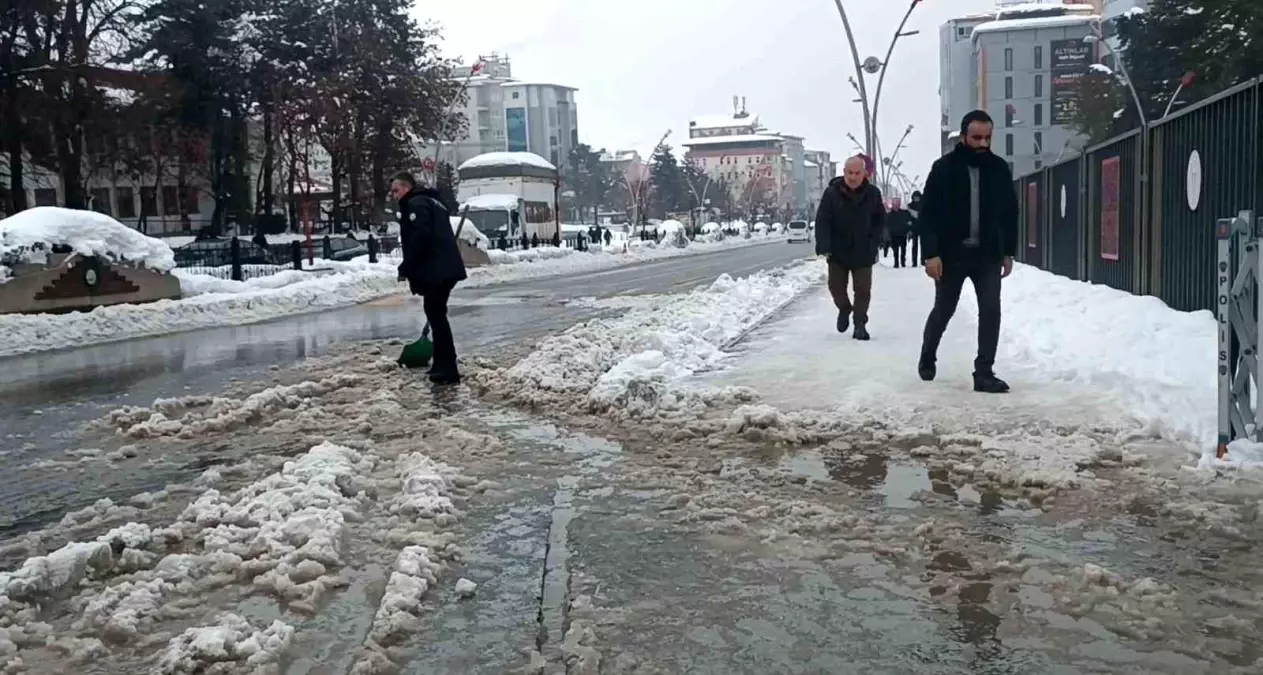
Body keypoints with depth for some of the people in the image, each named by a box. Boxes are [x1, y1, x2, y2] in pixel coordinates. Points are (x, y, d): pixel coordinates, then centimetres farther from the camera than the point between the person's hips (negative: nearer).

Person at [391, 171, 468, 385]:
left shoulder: (416, 204, -5)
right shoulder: (431, 202, 26)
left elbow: (420, 237, -20)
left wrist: (406, 267, -13)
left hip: (435, 270, -10)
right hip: (445, 268, 10)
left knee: (436, 314, -9)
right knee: (436, 313, 16)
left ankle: (448, 369, -11)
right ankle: (443, 364, 23)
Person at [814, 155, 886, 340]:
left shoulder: (872, 193, -3)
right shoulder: (832, 193, -10)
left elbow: (880, 220, 7)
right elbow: (822, 221, -10)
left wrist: (874, 243, -1)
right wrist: (824, 246, -18)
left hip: (863, 252, 1)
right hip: (838, 251, 0)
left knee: (863, 290, 2)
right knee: (836, 285, 8)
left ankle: (860, 324, 13)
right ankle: (844, 308, 37)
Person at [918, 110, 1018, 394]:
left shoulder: (999, 169, 3)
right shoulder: (944, 168, -7)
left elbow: (1010, 213, 11)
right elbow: (928, 213, -9)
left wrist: (1008, 252, 8)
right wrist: (931, 254, -16)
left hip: (988, 254, 3)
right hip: (952, 254, -2)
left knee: (991, 310, -7)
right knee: (943, 311, 10)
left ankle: (984, 373, -2)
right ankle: (927, 358, 33)